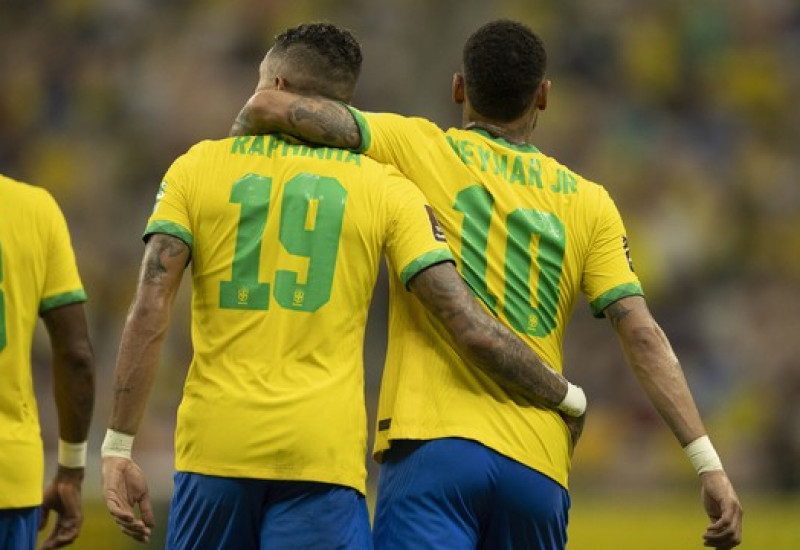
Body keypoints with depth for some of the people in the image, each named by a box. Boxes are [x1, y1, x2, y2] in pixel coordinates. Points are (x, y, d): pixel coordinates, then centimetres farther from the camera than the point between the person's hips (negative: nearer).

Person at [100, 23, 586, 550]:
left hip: (213, 446, 1)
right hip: (322, 453, -1)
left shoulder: (198, 166, 7)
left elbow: (150, 312, -2)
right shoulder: (385, 188, 6)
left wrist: (119, 447, 0)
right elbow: (469, 328, -1)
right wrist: (568, 398, 13)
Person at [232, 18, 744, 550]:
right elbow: (643, 336, 2)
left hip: (431, 446, -3)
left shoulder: (414, 148, 7)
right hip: (538, 466, 3)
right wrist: (708, 461, 0)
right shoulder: (588, 202, 12)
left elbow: (270, 106, -2)